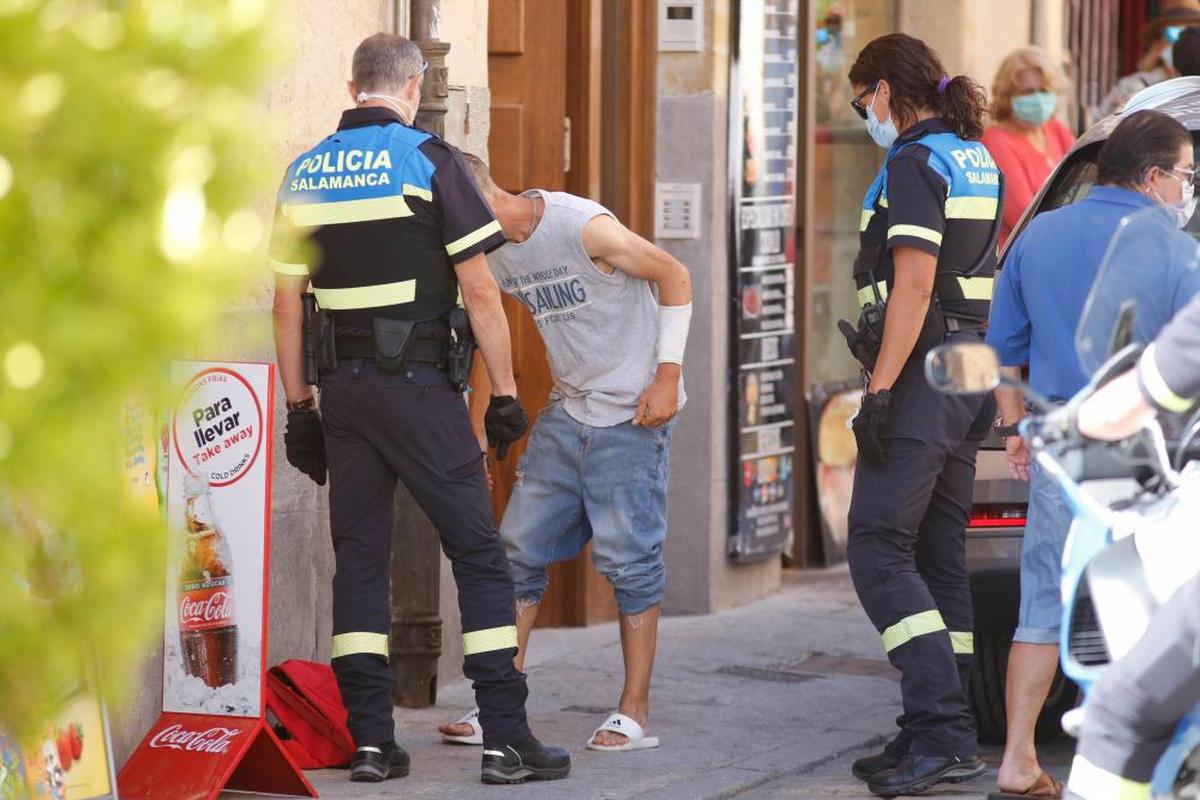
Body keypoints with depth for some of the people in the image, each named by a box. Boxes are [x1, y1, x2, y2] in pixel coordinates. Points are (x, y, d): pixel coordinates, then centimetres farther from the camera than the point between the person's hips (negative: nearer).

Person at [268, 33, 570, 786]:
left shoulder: (304, 173, 9)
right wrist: (505, 391, -3)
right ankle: (507, 737, -3)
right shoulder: (428, 159, -6)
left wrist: (300, 408, 16)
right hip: (418, 384, -5)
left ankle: (372, 739, 6)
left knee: (359, 556, 9)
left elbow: (288, 304, 10)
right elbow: (479, 289, -9)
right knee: (479, 552, 0)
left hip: (341, 387, 5)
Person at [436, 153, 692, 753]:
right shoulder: (491, 254, 2)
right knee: (520, 547, 3)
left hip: (634, 412, -7)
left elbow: (675, 278, -10)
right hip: (567, 411, 7)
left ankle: (635, 713, 2)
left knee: (626, 557, -7)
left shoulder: (584, 227, -19)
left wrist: (667, 376, -12)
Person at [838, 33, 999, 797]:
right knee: (938, 557, 10)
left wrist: (879, 391, -21)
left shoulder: (916, 163, -13)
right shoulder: (979, 162, 16)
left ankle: (943, 730, -17)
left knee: (879, 553, -9)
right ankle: (941, 735, 10)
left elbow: (914, 284, -20)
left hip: (921, 374, -9)